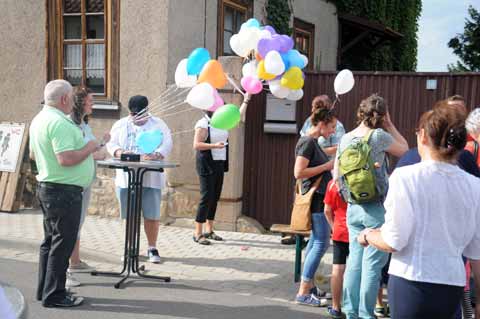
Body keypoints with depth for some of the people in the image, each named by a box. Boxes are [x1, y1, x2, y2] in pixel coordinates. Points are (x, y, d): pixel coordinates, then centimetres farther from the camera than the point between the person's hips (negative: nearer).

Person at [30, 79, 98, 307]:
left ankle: (45, 290, 25)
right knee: (62, 244, -2)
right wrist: (89, 148, -14)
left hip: (46, 187, 10)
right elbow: (66, 159, -29)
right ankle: (54, 295, 5)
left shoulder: (39, 119, 12)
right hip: (64, 191, -10)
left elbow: (33, 154, 21)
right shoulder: (59, 122, -21)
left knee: (51, 241, 17)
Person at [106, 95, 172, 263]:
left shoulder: (158, 124, 6)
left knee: (151, 215, 0)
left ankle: (152, 248, 13)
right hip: (126, 178, 2)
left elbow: (167, 144, -4)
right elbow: (111, 143, 7)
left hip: (151, 178, -2)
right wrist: (120, 152, -15)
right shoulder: (120, 125, 13)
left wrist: (156, 155, -24)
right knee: (130, 215, 7)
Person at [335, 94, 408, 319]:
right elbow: (405, 150, 5)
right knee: (372, 264, 0)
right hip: (376, 209, -6)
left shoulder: (345, 139, 6)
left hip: (352, 209, 6)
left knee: (354, 262, 12)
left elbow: (336, 174, 10)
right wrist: (389, 125, 7)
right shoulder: (379, 136, -11)